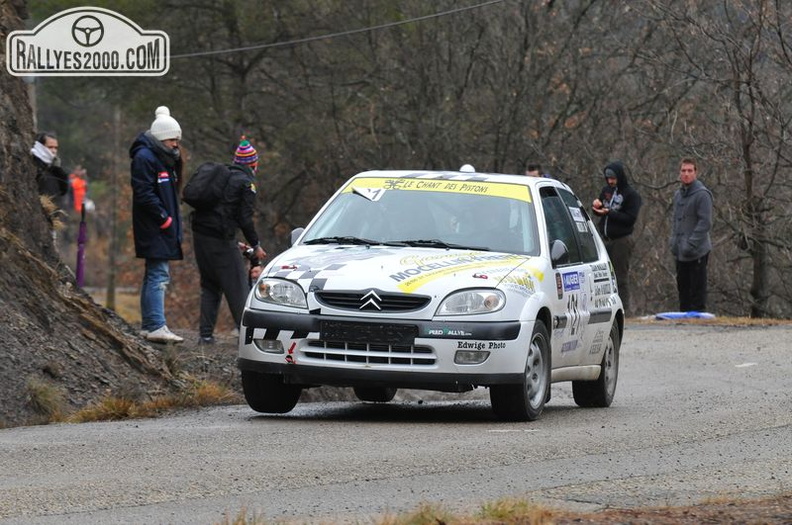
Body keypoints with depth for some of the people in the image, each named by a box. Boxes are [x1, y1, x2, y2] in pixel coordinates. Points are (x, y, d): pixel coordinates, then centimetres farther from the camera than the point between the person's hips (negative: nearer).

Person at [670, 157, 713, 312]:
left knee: (697, 287, -5)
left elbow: (705, 222, -16)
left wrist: (691, 244, -20)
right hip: (680, 253, 8)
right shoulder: (678, 194, 14)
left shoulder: (702, 194, -11)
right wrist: (674, 242, 11)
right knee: (683, 286, 12)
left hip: (697, 253, -8)